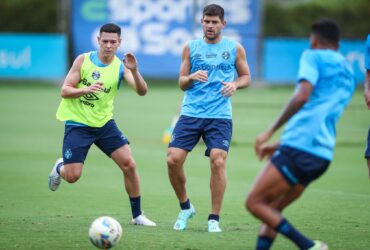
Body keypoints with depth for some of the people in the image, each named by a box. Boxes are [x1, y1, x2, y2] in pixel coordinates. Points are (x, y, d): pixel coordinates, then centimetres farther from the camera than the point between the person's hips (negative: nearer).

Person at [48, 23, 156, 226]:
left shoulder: (120, 67, -6)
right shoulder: (83, 60, -8)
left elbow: (142, 91, -19)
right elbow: (65, 91, -9)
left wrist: (134, 71, -37)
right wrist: (86, 89, -27)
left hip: (104, 123, 2)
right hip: (77, 124, -2)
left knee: (129, 165, -9)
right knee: (72, 176, -10)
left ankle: (137, 215, 5)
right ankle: (59, 167, 29)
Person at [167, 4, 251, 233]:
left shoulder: (235, 48, 6)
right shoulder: (191, 48, 9)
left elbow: (246, 77, 14)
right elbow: (182, 83, 11)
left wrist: (235, 84, -8)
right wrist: (192, 77, -12)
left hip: (220, 116, -2)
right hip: (191, 113, 2)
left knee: (218, 161, -18)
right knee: (173, 159, -11)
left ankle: (214, 218, -5)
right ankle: (185, 207, 14)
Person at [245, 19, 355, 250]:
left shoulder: (314, 57, 1)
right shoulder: (349, 75, 24)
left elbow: (302, 96, -16)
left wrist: (271, 131, -12)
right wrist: (279, 145, 33)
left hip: (299, 148, -8)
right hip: (323, 155, 8)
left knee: (255, 203, -5)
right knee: (272, 209, 17)